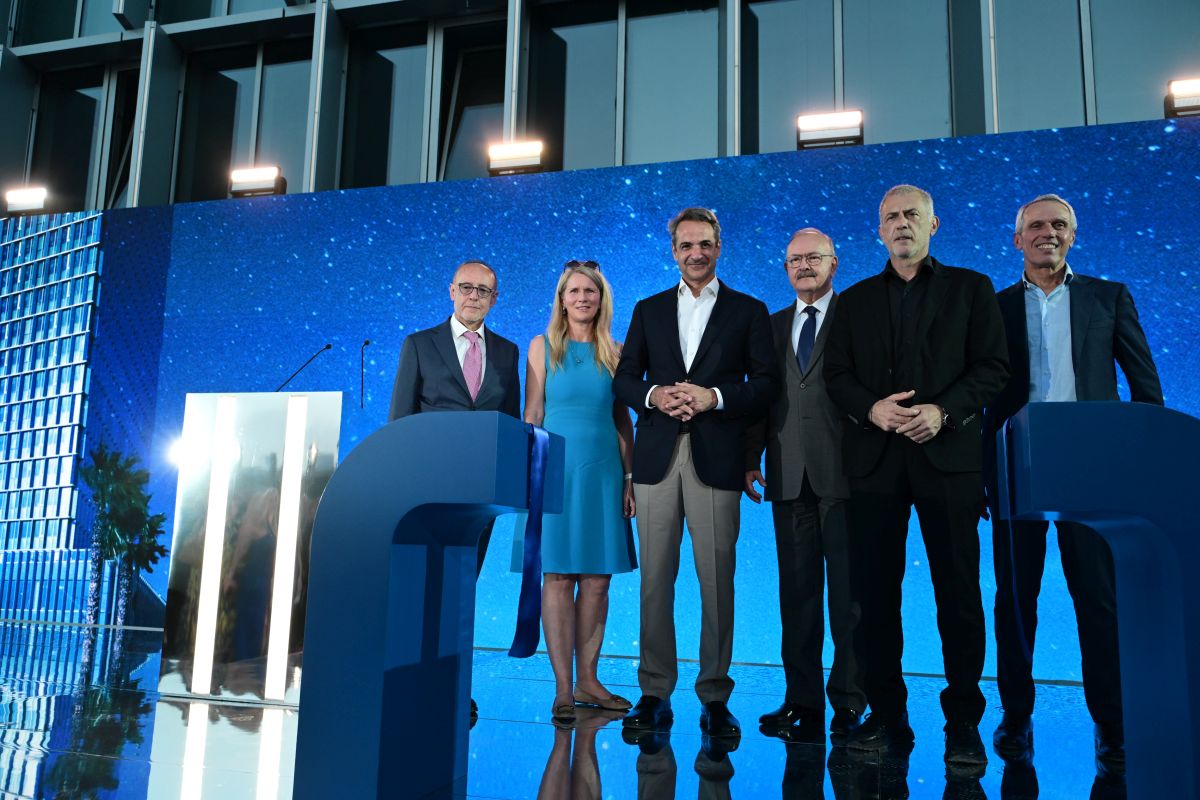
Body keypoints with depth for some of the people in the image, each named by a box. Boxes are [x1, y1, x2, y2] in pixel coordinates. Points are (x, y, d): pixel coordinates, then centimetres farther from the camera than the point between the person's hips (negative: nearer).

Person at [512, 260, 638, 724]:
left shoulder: (614, 352, 9)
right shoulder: (543, 347, 3)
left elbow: (623, 419, 10)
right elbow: (531, 415, 1)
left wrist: (630, 477, 4)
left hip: (603, 472, 3)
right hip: (557, 470, -2)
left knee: (597, 580, 5)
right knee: (558, 578, -2)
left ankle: (587, 680, 17)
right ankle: (563, 688, 5)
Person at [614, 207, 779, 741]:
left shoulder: (748, 311, 10)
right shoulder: (649, 310, 17)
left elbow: (766, 384, 3)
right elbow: (623, 379, 12)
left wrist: (714, 396, -12)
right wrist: (653, 395, -8)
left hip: (717, 457, -2)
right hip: (657, 456, 2)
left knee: (717, 581, 0)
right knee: (655, 577, 3)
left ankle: (715, 697, 10)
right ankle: (655, 693, 12)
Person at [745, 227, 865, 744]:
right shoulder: (772, 326, 18)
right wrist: (750, 460, 5)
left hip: (844, 473, -4)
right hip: (789, 476, 4)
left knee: (849, 592, 1)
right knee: (797, 592, 8)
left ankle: (850, 700, 11)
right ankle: (802, 699, 16)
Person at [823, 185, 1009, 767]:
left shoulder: (970, 288, 9)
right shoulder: (856, 299, 16)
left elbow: (993, 366, 1)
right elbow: (836, 374, 9)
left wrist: (943, 410, -14)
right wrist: (871, 408, -10)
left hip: (947, 456, -2)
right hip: (874, 458, 2)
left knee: (958, 591, 1)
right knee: (875, 591, 4)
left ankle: (964, 724, 12)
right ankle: (887, 716, 15)